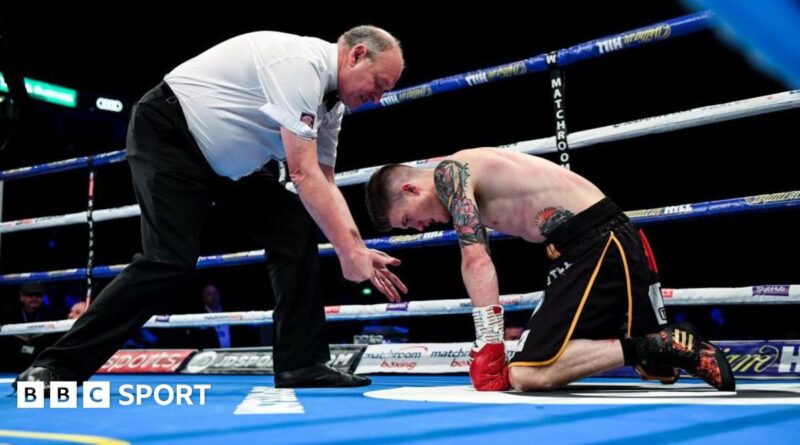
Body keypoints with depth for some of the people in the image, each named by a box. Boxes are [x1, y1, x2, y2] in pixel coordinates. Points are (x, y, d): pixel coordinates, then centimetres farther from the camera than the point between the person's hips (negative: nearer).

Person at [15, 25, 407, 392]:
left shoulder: (330, 102, 4)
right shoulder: (300, 64, -26)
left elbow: (324, 183, 4)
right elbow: (304, 174, -29)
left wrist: (359, 247, -6)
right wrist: (347, 251, -26)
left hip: (227, 159, 9)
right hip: (168, 134, -9)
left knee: (296, 231, -4)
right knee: (172, 262, -19)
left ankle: (301, 365, 0)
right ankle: (58, 365, -6)